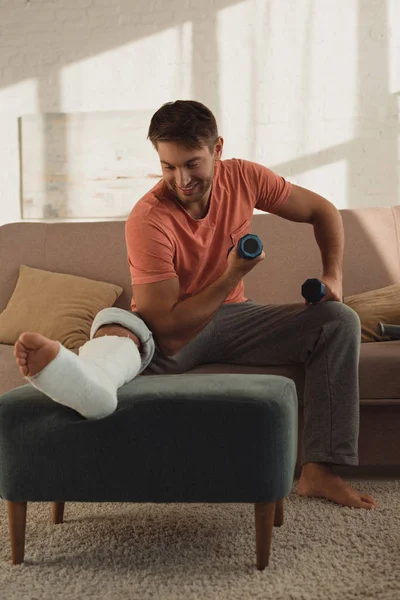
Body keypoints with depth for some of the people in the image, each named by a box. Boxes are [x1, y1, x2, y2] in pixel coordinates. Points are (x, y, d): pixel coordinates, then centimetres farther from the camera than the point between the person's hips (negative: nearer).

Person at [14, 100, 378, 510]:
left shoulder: (243, 177, -9)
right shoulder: (148, 219, -24)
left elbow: (322, 211, 7)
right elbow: (167, 330, -27)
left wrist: (332, 276, -5)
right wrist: (234, 274, -32)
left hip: (230, 316, 5)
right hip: (171, 336, -4)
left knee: (339, 321, -12)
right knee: (114, 322, -36)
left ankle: (319, 471, -20)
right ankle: (87, 382, -77)